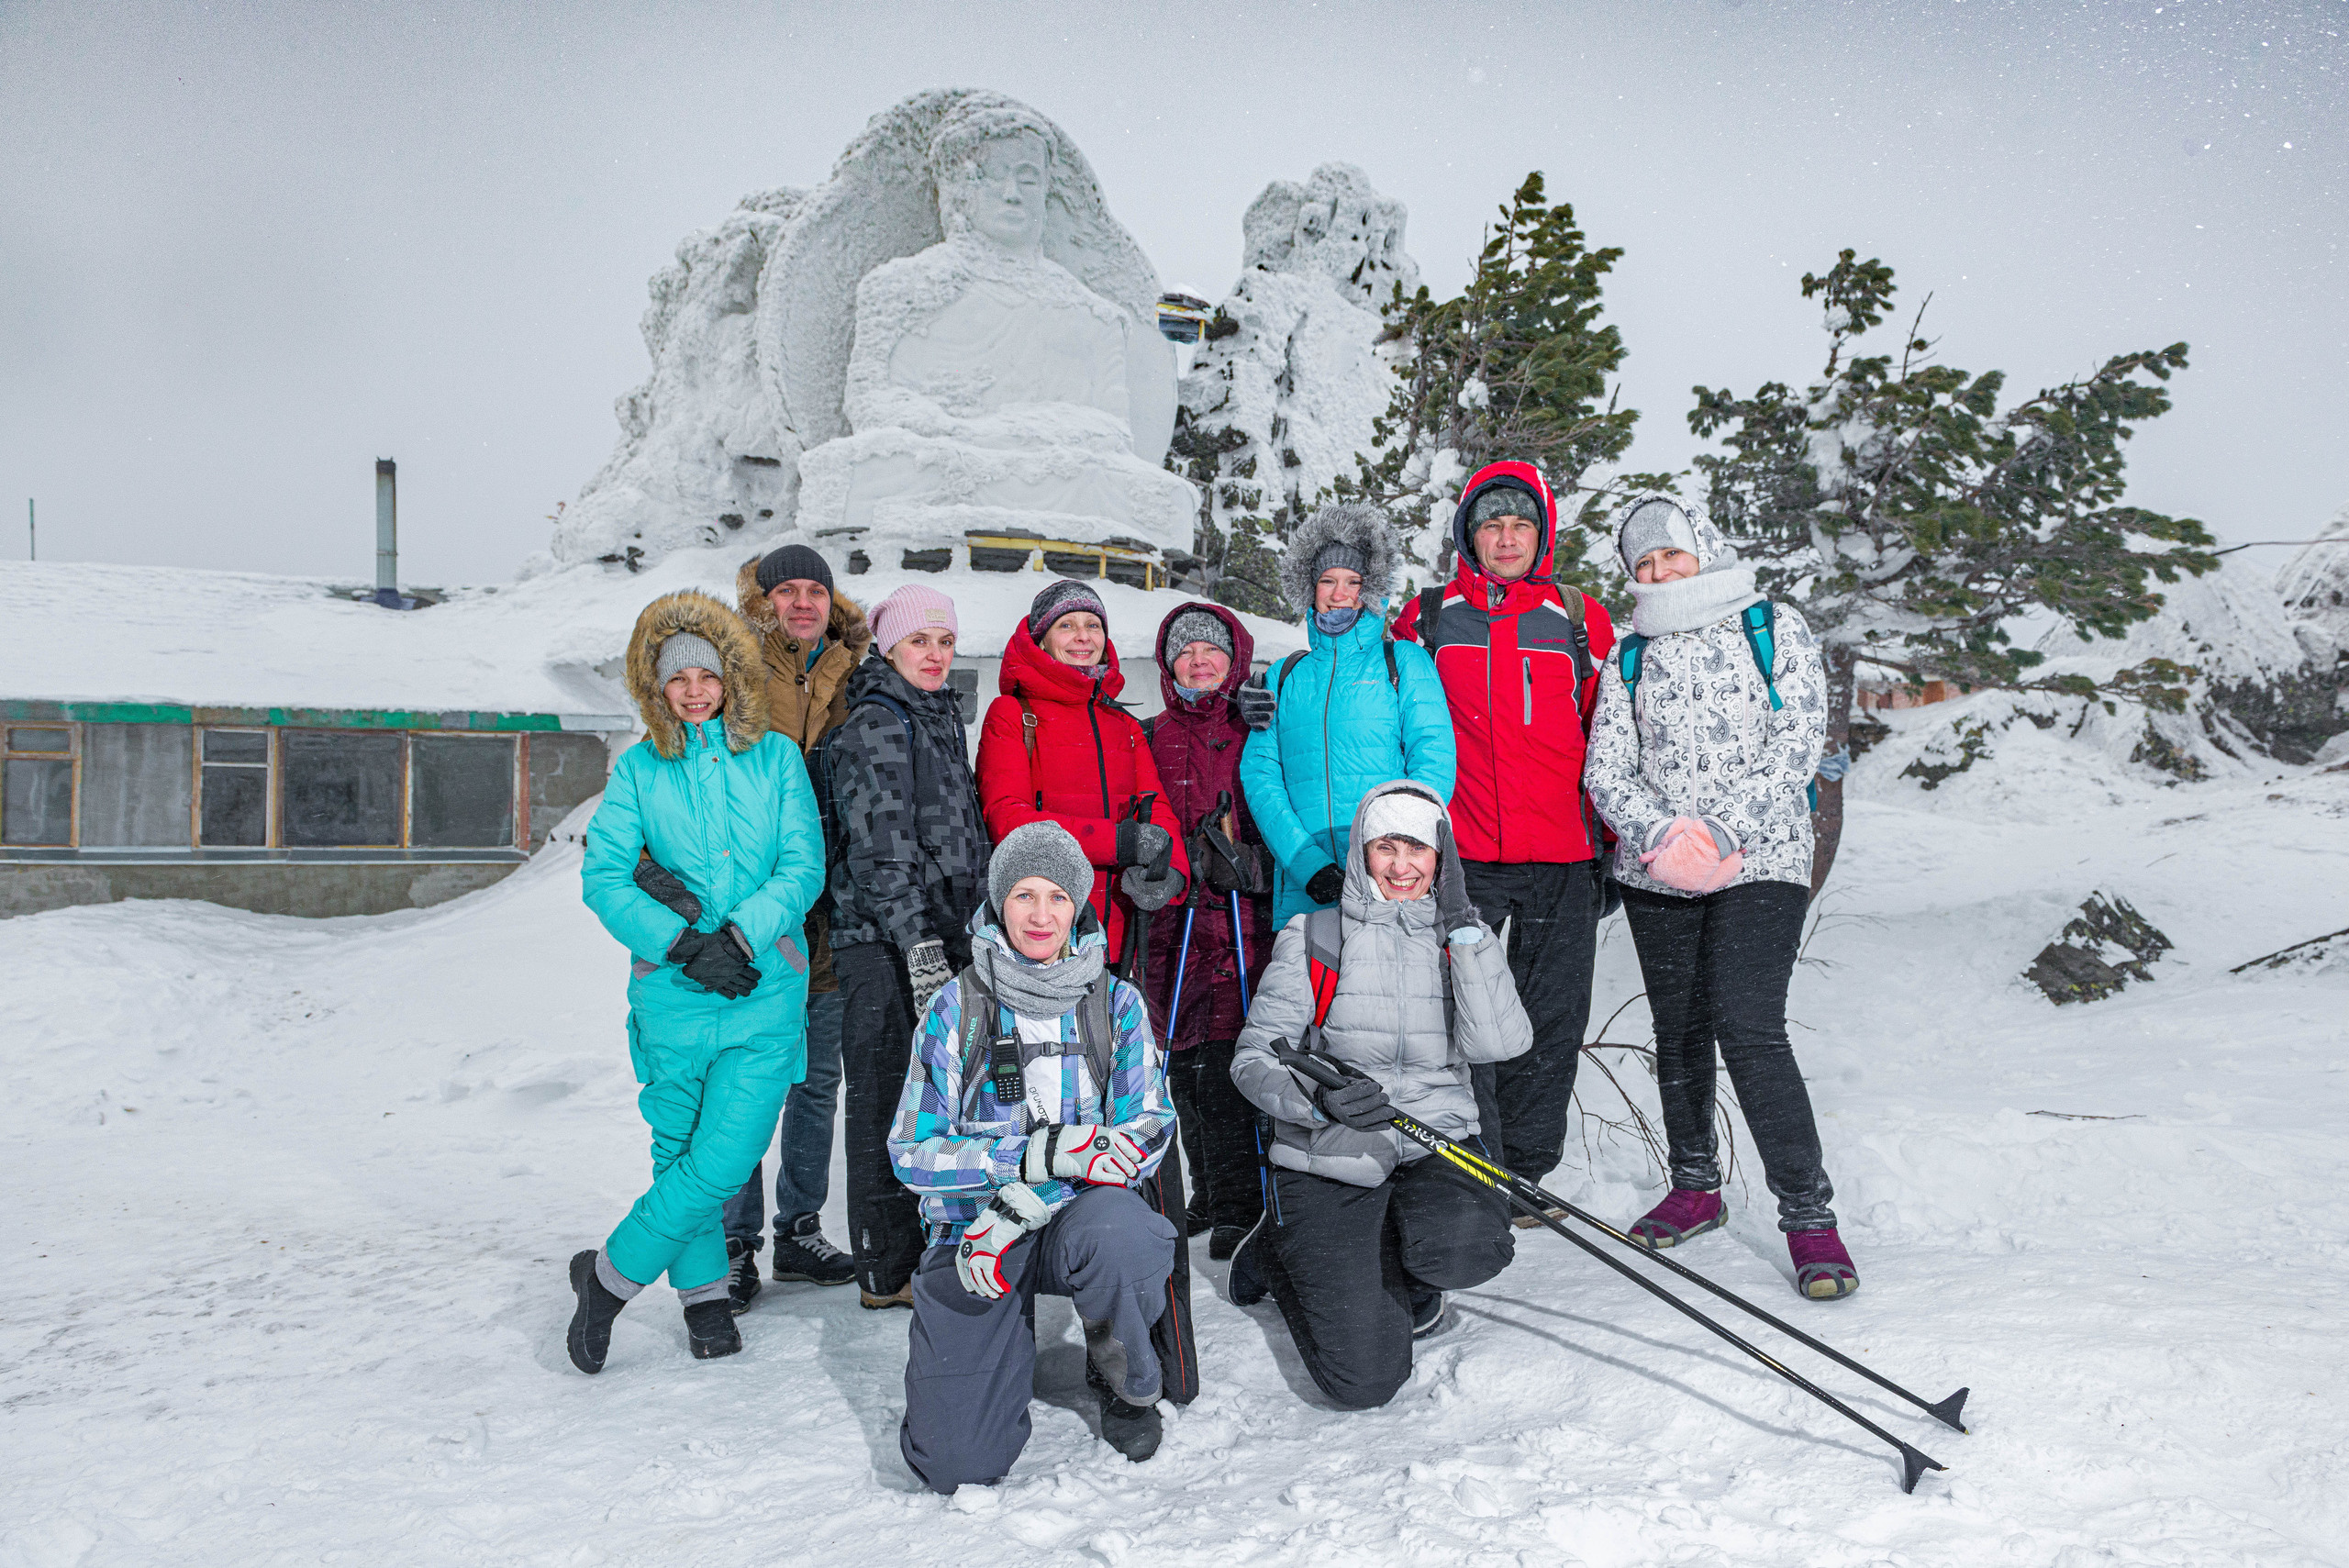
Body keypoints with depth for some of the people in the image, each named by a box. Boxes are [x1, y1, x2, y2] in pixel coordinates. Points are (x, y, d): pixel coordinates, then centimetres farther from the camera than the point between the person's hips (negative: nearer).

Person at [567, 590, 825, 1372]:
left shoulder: (776, 757, 5)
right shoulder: (639, 768, 5)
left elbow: (803, 866, -1)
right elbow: (603, 876, -2)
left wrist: (739, 934, -15)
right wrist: (682, 942, -14)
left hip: (766, 986, 0)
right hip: (672, 990, 1)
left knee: (725, 1159, -6)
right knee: (679, 1149, 8)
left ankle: (611, 1273, 13)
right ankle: (704, 1291, 28)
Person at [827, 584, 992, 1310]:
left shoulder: (943, 719, 17)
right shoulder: (873, 725, -9)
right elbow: (880, 848, -17)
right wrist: (918, 943, -23)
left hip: (945, 930, 8)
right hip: (883, 939, -8)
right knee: (887, 1099, -2)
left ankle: (930, 1246, 25)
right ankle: (887, 1272, 6)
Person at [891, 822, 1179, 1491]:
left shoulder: (1117, 1004, 1)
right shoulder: (958, 1007, -2)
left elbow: (1148, 1128, -6)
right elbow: (913, 1152, -5)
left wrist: (1031, 1199, -20)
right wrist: (1033, 1155, -21)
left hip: (1081, 1213, 1)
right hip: (974, 1226, 0)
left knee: (1115, 1232, -38)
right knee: (958, 1464, -12)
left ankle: (1128, 1384, -5)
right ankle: (1008, 1345, 22)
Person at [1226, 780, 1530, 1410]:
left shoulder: (1463, 940, 7)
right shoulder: (1312, 937, -2)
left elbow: (1499, 1043, -11)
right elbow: (1253, 1059, -5)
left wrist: (1463, 922, -12)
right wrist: (1320, 1099, -25)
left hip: (1438, 1143, 3)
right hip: (1329, 1160, -2)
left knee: (1469, 1249, -33)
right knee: (1364, 1379, -13)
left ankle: (1398, 1265, 6)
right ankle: (1282, 1253, 19)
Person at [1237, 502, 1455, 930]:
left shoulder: (1405, 663, 10)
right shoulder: (1285, 677, 17)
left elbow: (1433, 762, 0)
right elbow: (1260, 773, 6)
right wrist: (1306, 862, -10)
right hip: (1302, 884, 2)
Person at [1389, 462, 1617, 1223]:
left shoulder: (1582, 619, 9)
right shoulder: (1427, 618, 7)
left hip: (1561, 859, 1)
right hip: (1458, 857, -1)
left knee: (1552, 1021, 5)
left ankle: (1525, 1172, 19)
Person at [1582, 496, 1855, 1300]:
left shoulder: (1774, 627, 6)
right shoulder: (1631, 655, 12)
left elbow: (1800, 738, -5)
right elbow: (1607, 768, 5)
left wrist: (1720, 831, -15)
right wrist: (1662, 835, -15)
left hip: (1761, 860, -3)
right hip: (1656, 872, 4)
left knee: (1747, 1027, -16)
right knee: (1678, 1030, 10)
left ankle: (1808, 1213, -7)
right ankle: (1695, 1188, 27)